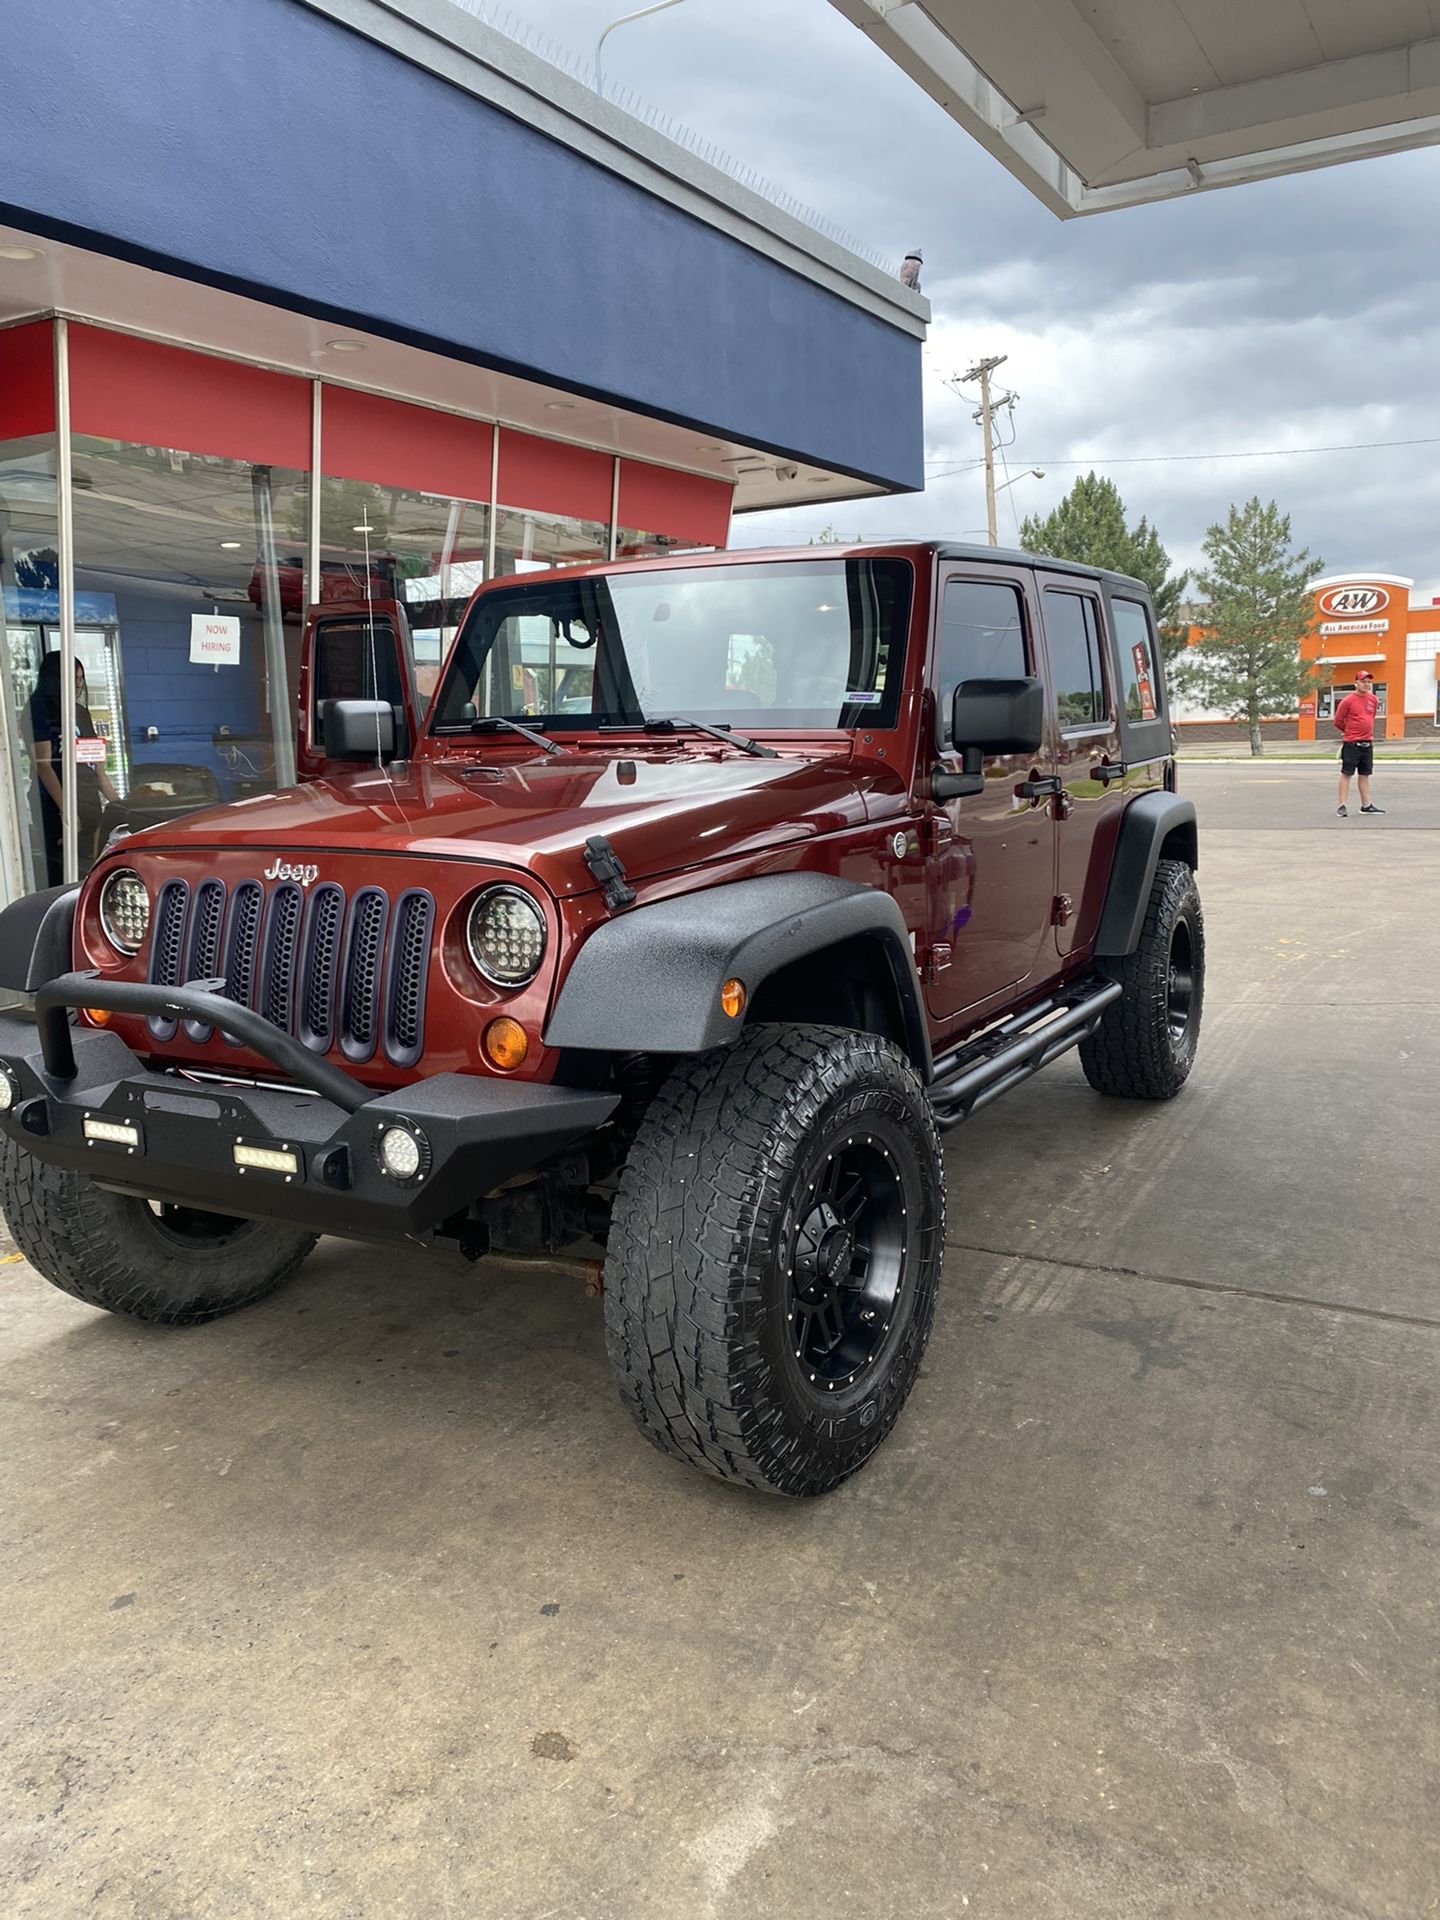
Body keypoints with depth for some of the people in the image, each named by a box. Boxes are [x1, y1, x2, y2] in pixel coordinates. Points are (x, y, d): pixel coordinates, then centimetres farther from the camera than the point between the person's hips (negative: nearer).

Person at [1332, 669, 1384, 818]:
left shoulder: (1373, 699, 9)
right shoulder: (1348, 700, -9)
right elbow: (1338, 721, -4)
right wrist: (1351, 731, 8)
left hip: (1368, 743, 6)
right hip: (1351, 743, -6)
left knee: (1365, 775, 11)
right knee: (1346, 774, -4)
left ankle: (1366, 806, 16)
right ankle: (1342, 806, -3)